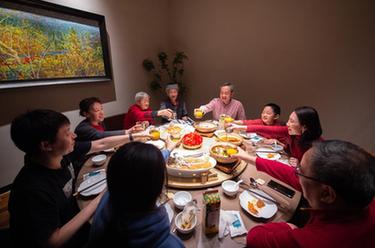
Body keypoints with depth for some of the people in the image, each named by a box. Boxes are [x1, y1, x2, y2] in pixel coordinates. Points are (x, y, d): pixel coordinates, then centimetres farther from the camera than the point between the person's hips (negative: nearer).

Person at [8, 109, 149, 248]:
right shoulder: (33, 189, -34)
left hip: (73, 224, 6)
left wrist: (133, 136, 3)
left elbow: (101, 144, -3)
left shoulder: (63, 153, -15)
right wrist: (99, 200, -29)